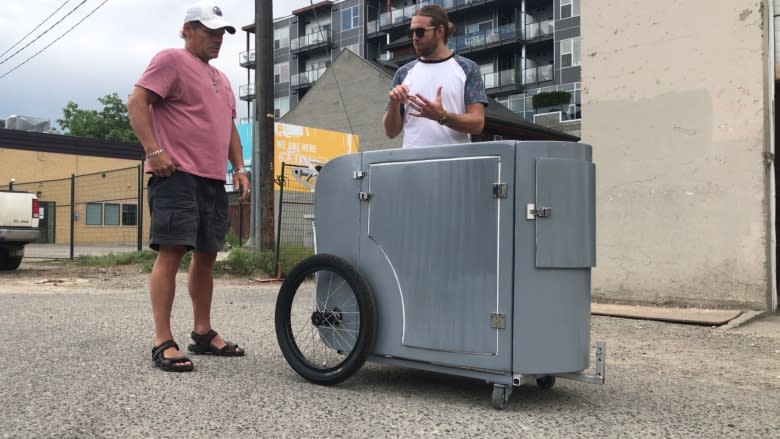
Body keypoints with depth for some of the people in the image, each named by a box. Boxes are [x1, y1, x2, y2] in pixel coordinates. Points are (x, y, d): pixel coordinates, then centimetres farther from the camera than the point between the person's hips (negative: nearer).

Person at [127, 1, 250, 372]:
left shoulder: (221, 79, 26)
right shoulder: (170, 60, 0)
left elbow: (229, 126, 28)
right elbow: (136, 102, -9)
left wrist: (239, 168, 16)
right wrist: (154, 150, -19)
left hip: (213, 179, 8)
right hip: (176, 175, -8)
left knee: (206, 254, 9)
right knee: (172, 252, -12)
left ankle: (203, 333, 18)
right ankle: (163, 342, -9)